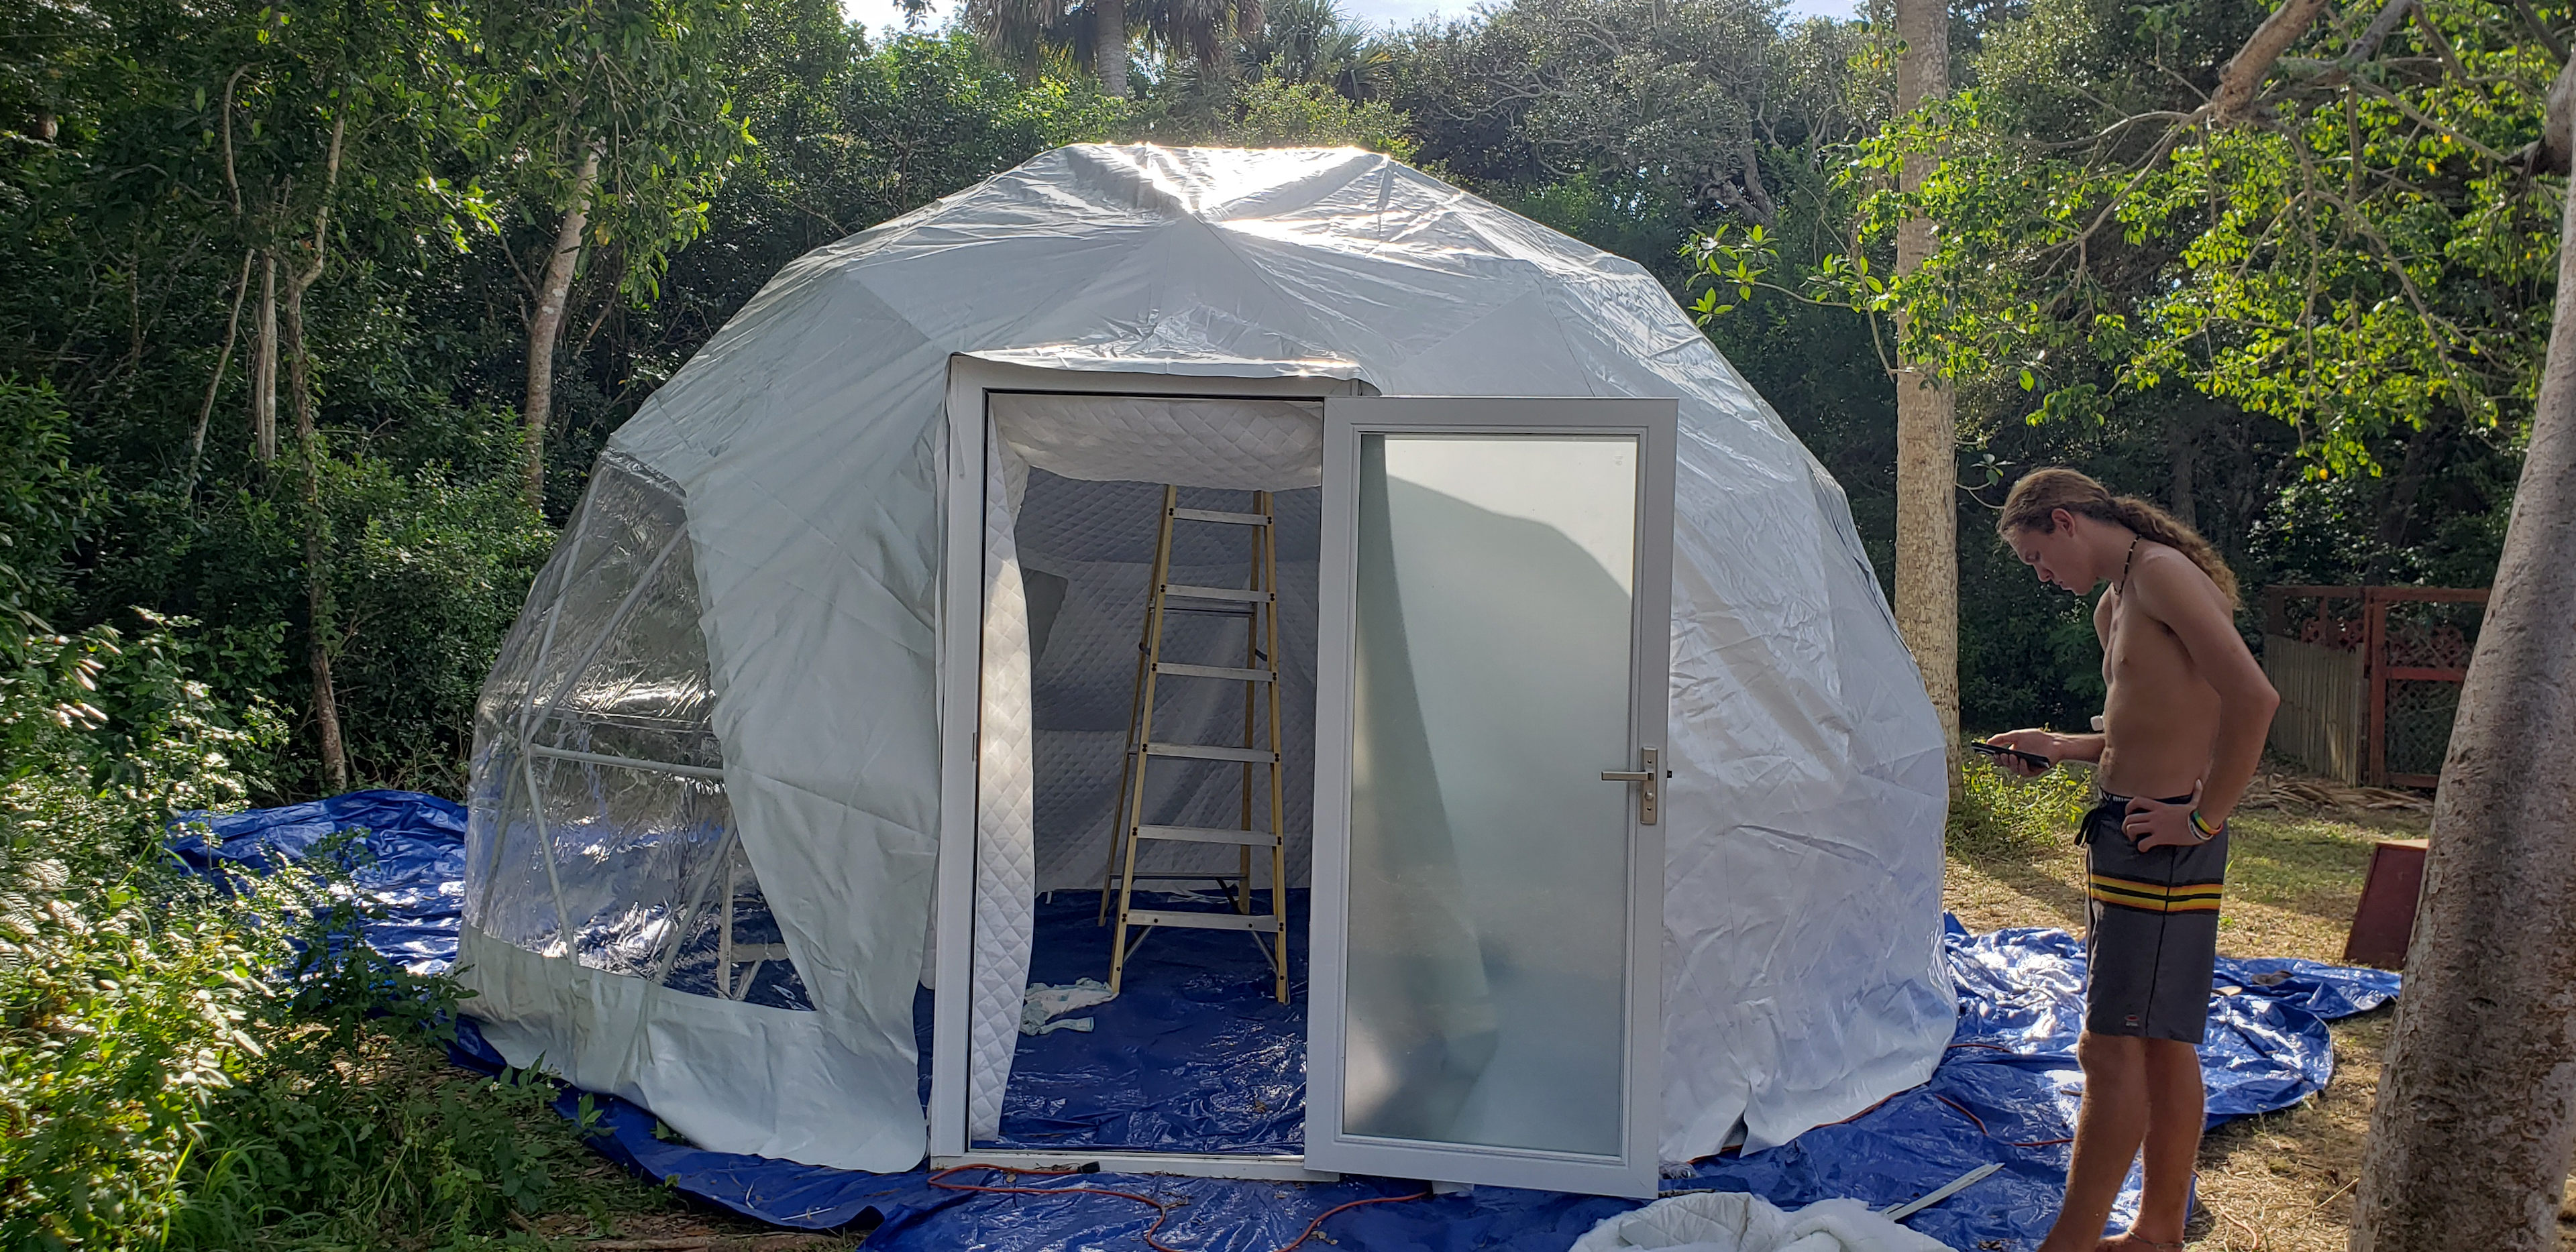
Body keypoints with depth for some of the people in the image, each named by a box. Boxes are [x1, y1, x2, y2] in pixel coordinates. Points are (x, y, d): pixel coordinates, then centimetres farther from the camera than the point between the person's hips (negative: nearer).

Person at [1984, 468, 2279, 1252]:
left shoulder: (2163, 573, -14)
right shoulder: (2112, 606, 17)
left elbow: (2253, 699, -24)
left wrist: (2203, 817, -20)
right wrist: (2058, 749, 15)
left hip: (2161, 841, -10)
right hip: (2128, 832, 10)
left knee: (2113, 1049, -5)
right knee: (2164, 1044, 15)